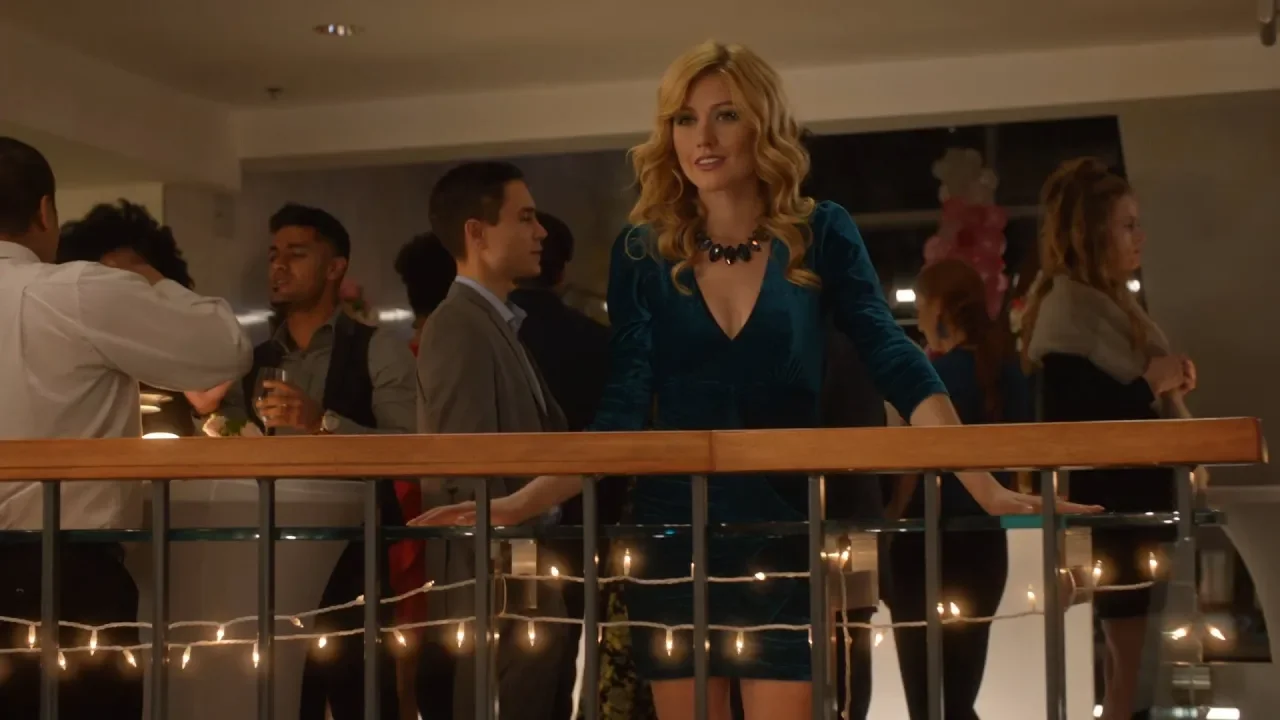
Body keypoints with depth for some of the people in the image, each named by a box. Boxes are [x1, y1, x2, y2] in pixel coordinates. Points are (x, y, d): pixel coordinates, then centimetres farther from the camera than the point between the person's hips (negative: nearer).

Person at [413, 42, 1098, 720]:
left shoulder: (819, 234, -1)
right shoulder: (642, 251, 1)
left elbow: (897, 365, -9)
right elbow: (622, 407, -2)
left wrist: (986, 489, -20)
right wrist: (520, 502, -14)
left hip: (785, 537, -1)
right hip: (673, 541, 1)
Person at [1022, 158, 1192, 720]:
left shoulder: (1112, 303, 13)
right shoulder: (1067, 313, -16)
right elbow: (1069, 423, -24)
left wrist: (1170, 384, 2)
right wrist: (1150, 384, -17)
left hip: (1138, 495, 9)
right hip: (1106, 503, -9)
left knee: (1133, 654, 12)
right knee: (1132, 655, -5)